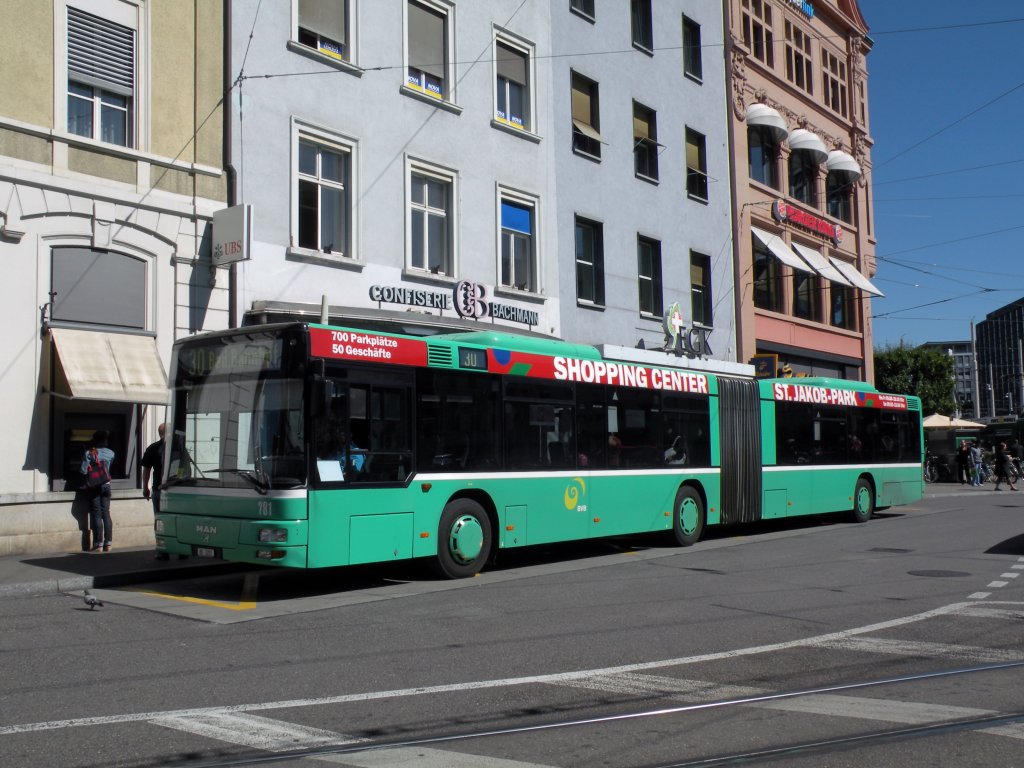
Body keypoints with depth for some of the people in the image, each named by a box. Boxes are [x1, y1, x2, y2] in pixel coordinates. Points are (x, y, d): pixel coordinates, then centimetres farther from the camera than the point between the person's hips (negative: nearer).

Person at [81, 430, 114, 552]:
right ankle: (108, 544, 6)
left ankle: (98, 544, -1)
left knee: (96, 515, -1)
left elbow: (84, 471, -10)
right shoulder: (110, 453, 2)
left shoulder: (89, 453, -8)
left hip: (93, 487, -3)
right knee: (106, 514, 7)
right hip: (106, 485, 3)